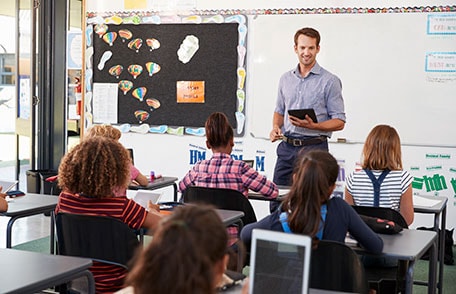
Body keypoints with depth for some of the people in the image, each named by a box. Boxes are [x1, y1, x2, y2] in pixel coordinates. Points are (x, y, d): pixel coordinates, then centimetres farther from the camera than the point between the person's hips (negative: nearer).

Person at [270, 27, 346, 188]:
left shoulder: (329, 81, -3)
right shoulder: (286, 79, 13)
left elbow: (339, 122, -5)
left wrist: (313, 126, -20)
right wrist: (276, 127, 2)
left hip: (314, 148, -4)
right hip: (286, 147, 5)